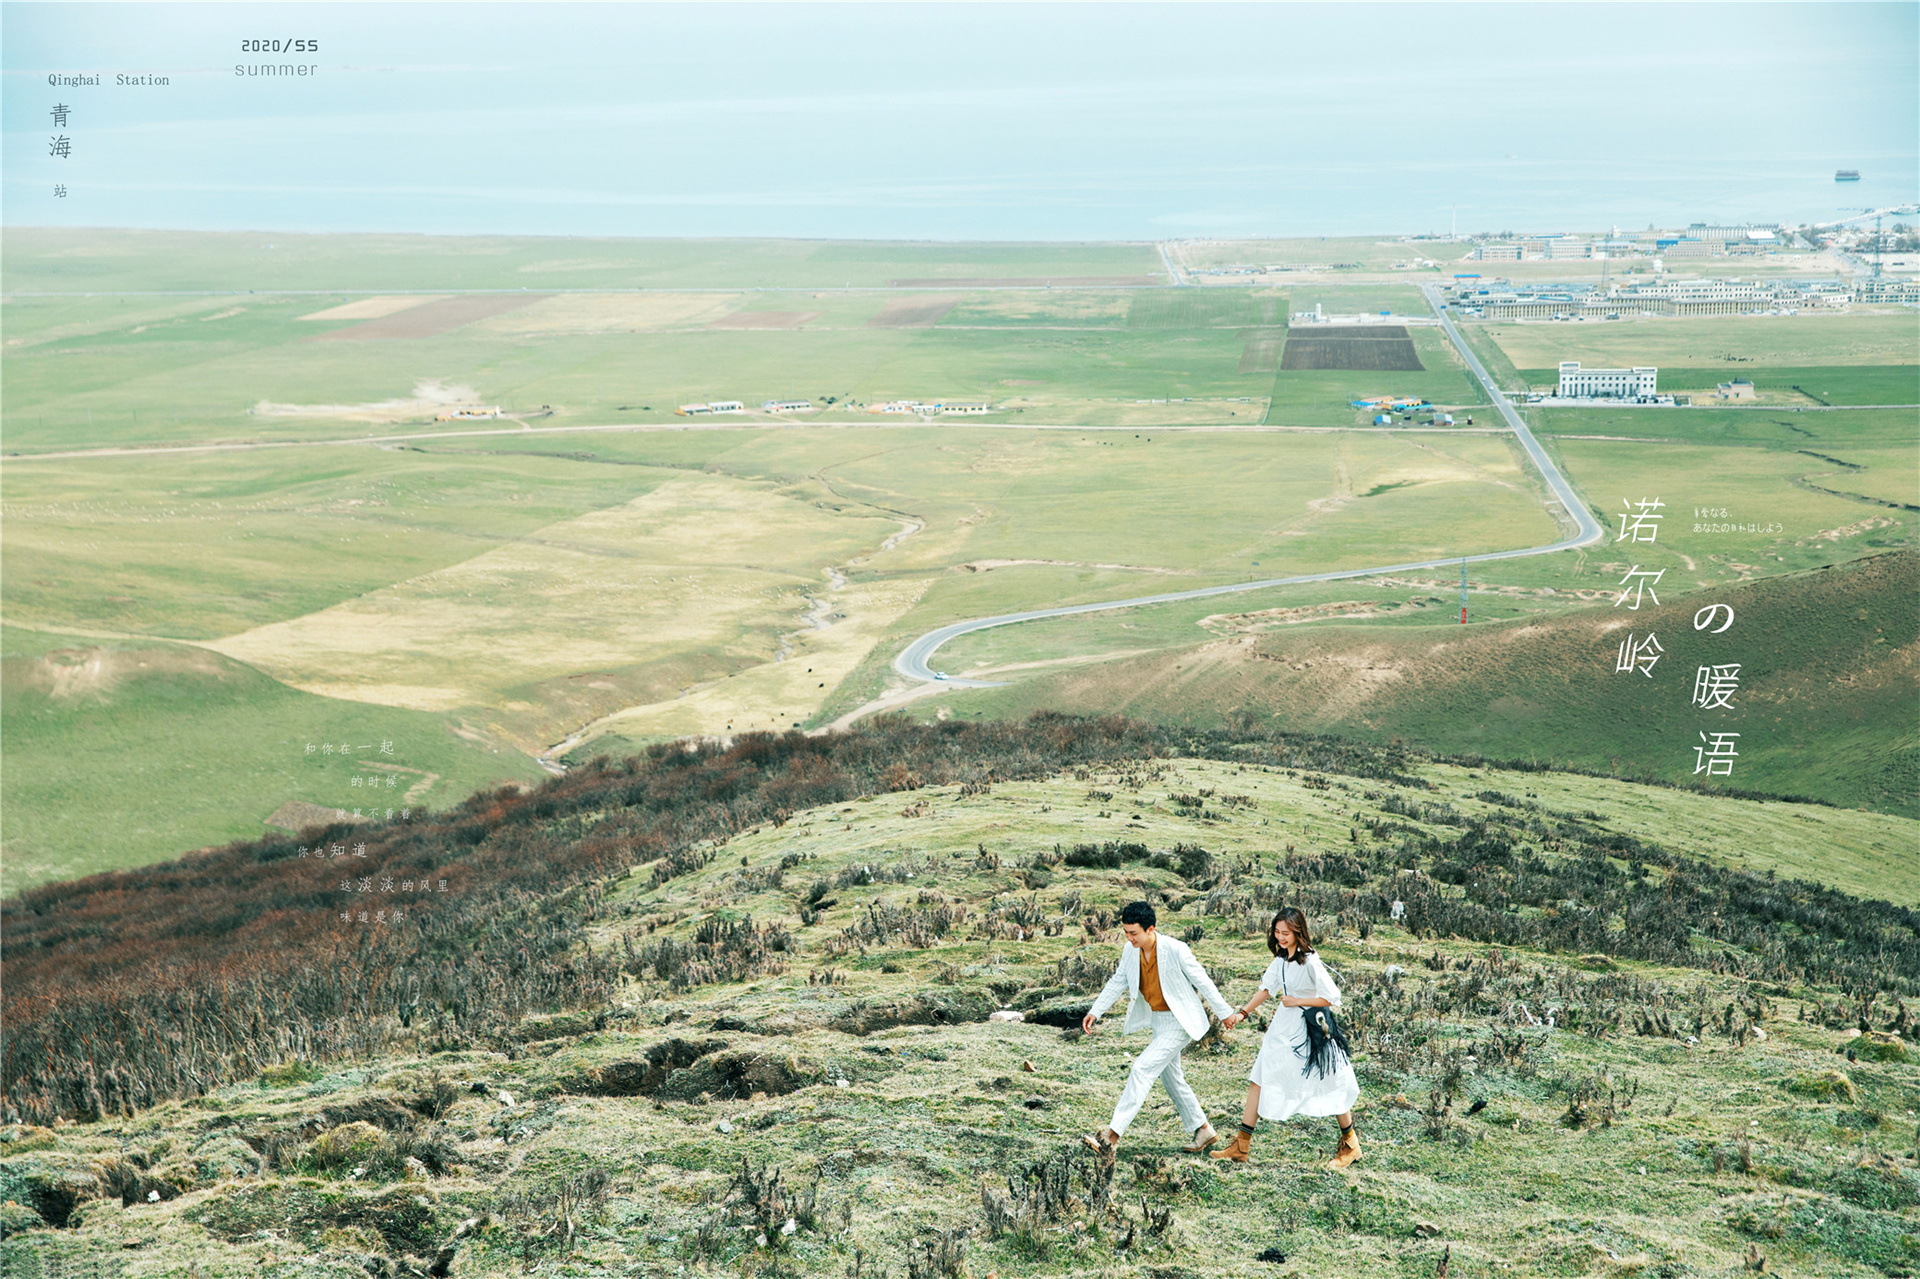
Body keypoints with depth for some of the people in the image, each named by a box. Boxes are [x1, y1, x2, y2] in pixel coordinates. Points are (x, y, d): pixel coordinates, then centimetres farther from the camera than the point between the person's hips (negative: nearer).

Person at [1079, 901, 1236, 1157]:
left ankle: (1113, 1135, -21)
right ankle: (1204, 1130, 31)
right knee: (1170, 1077, 16)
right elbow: (1118, 981, 8)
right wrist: (1095, 1011, 2)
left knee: (1143, 1068, -17)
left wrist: (1225, 1012, -5)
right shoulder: (1131, 951, -4)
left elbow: (1202, 981, -13)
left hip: (1180, 1022, -8)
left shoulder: (1176, 950, -23)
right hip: (1158, 1021, 8)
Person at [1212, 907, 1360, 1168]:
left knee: (1330, 1087, 5)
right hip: (1284, 1026, 8)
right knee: (1259, 1079, 5)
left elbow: (1332, 998, -19)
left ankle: (1350, 1145, 24)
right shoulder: (1281, 959, 3)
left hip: (1311, 1028, -8)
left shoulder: (1310, 962, -20)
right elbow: (1266, 989, 15)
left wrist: (1297, 1001, -14)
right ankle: (1241, 1145, 11)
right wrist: (1242, 1013, 10)